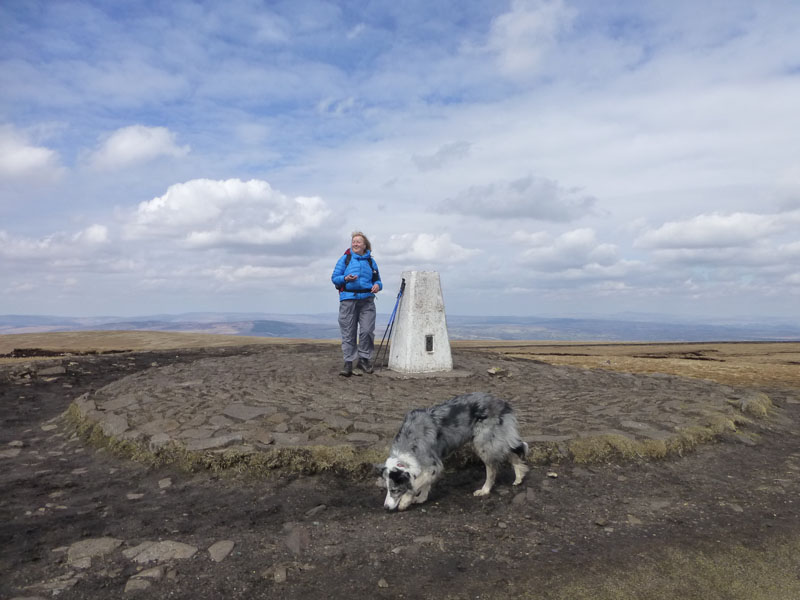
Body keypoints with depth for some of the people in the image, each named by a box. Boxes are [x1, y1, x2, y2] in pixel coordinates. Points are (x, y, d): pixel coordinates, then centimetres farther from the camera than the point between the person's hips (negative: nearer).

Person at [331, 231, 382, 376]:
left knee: (367, 330, -6)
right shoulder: (345, 258, 9)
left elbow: (377, 280, 18)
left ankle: (364, 360, 9)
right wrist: (345, 278, -14)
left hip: (367, 300, 2)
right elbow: (334, 277, 6)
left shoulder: (370, 261, 15)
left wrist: (377, 285, -6)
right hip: (348, 300, -1)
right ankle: (348, 362, 5)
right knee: (348, 333, -1)